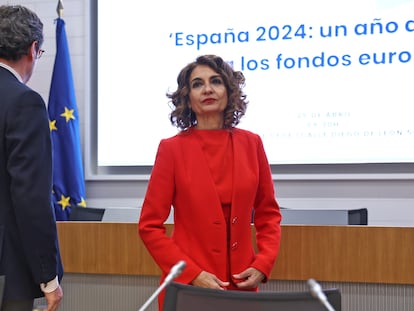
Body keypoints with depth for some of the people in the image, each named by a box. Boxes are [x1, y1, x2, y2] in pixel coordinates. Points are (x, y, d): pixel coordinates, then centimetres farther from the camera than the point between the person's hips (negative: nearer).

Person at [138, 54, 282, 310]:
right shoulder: (172, 148, -5)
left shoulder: (251, 144, 3)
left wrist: (262, 265, -5)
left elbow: (268, 214, 9)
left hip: (241, 285, 3)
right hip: (187, 287, -3)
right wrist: (192, 274, -14)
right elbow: (150, 226, -5)